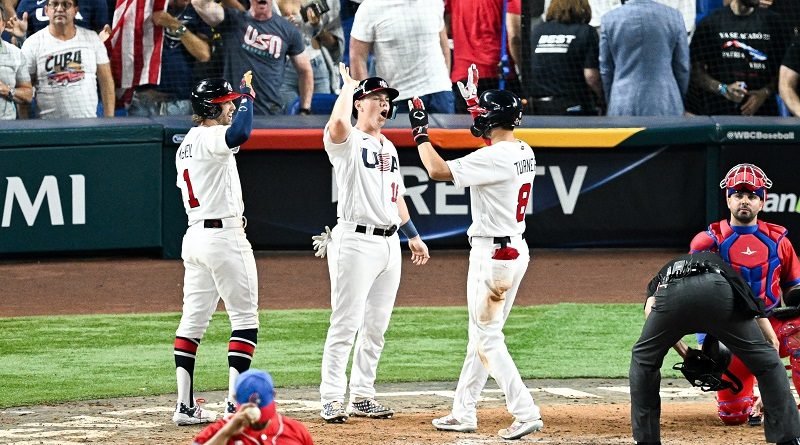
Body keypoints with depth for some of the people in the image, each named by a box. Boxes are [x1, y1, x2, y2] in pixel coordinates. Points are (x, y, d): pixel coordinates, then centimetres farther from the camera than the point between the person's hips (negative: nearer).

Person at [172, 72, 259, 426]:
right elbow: (240, 134, -37)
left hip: (195, 235, 9)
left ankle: (185, 406, 7)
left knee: (193, 320, 9)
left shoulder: (186, 144, 15)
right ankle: (236, 403, -8)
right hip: (224, 235, -9)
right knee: (245, 318, -3)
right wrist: (247, 96, -22)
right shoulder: (209, 138, -15)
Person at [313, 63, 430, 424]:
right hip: (356, 241, -8)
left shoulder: (388, 147, 19)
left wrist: (413, 236, 23)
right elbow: (338, 122, -30)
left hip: (389, 243, 8)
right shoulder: (347, 142, -6)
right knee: (346, 323, -9)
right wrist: (347, 86, -13)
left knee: (376, 327, 10)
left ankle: (362, 397, 16)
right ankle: (332, 399, -7)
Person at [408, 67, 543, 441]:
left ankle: (526, 413, -12)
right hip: (515, 249, 10)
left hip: (493, 254, -10)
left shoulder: (495, 158, -21)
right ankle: (463, 413, 24)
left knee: (487, 338, -6)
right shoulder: (524, 153, 7)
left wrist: (420, 131, -13)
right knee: (482, 334, 17)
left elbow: (438, 170, -25)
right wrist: (475, 102, 31)